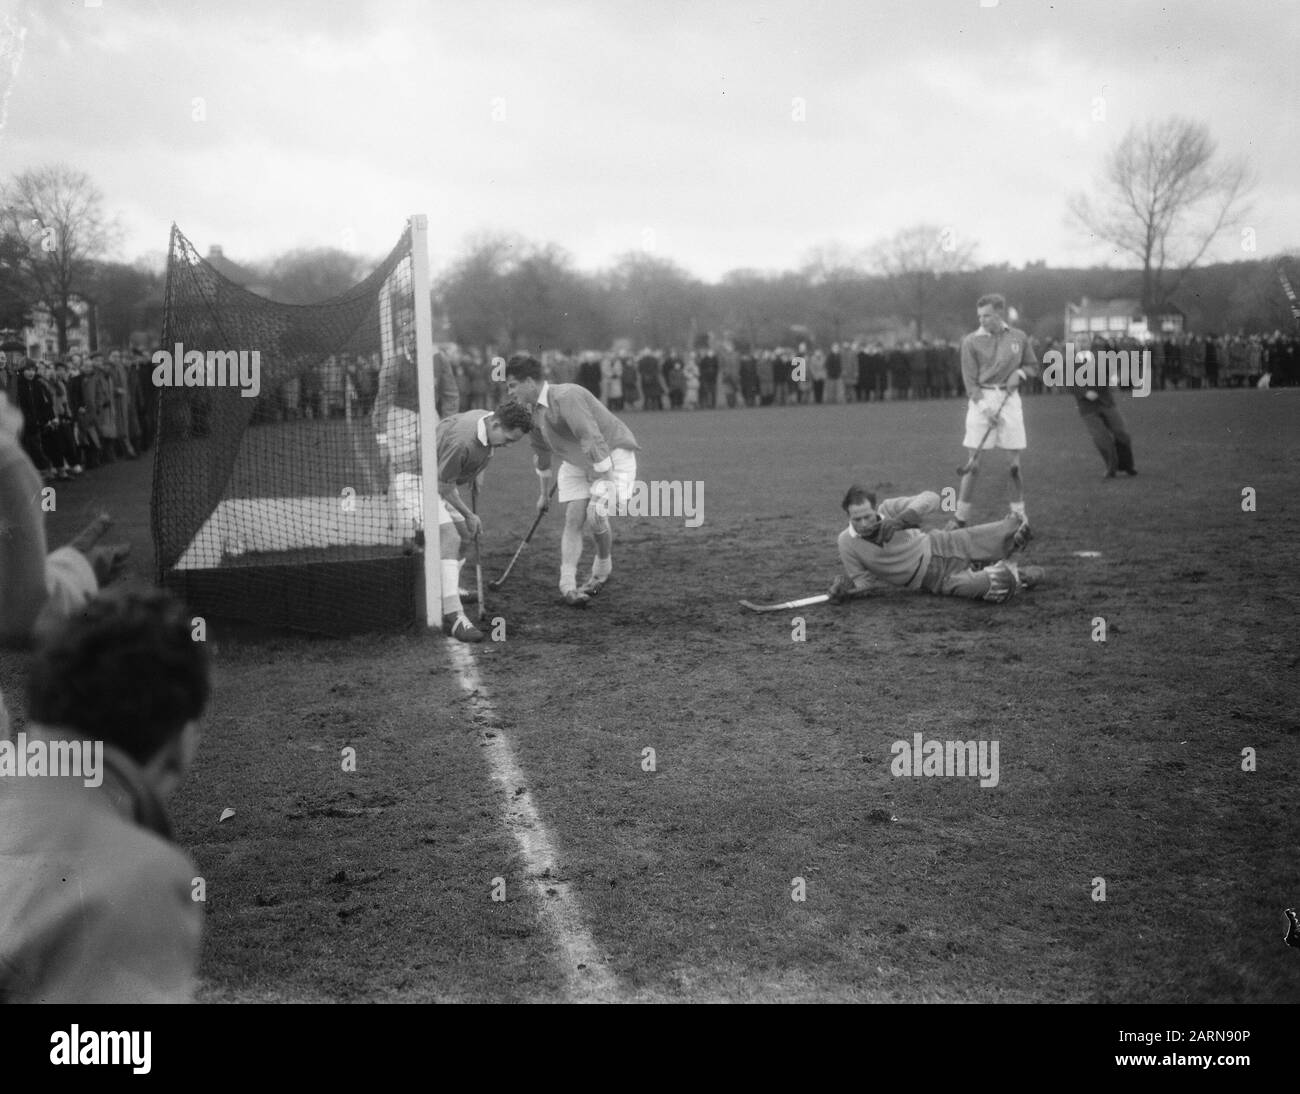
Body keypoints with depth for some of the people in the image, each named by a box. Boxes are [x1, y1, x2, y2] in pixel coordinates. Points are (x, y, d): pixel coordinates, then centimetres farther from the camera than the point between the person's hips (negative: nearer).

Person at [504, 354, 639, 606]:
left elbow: (593, 439, -33)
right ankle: (567, 585, -9)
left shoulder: (566, 397, -26)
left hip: (612, 455, -8)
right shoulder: (536, 411, 4)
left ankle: (603, 566, 8)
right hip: (577, 463, 8)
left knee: (595, 515, -20)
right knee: (573, 519, -6)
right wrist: (544, 493, 27)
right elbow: (541, 452, 20)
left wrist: (604, 484, -35)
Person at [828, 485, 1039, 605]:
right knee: (995, 585, -25)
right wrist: (845, 588, -24)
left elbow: (930, 498, -27)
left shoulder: (888, 510, -15)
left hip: (939, 547, 1)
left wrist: (899, 520, -38)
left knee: (1013, 528, -10)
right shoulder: (847, 543, -13)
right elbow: (863, 582, -2)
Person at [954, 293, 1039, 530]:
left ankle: (1018, 515, 16)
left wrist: (1019, 373, -5)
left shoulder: (1019, 338, 5)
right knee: (972, 464, -4)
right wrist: (986, 408, -15)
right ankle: (961, 518, 2)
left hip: (1009, 399, 2)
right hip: (981, 401, -2)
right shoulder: (971, 341, -2)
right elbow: (970, 381, -4)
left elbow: (1033, 366, 17)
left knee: (1014, 464, 4)